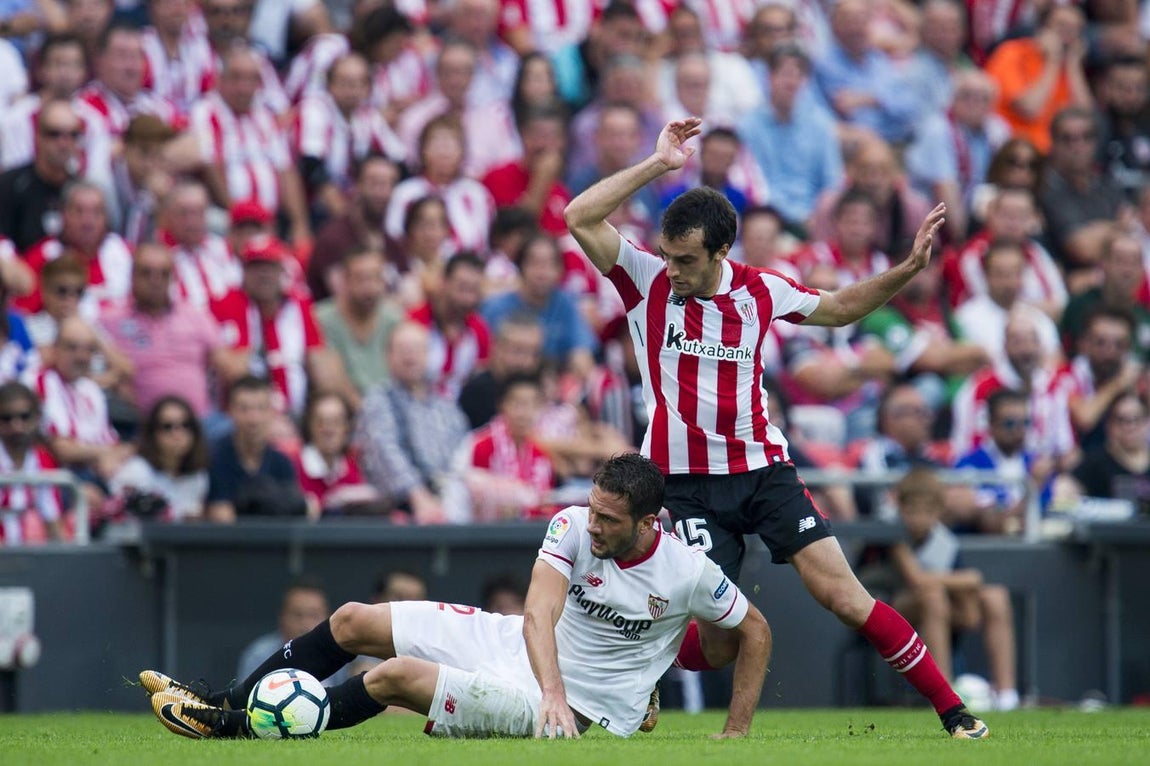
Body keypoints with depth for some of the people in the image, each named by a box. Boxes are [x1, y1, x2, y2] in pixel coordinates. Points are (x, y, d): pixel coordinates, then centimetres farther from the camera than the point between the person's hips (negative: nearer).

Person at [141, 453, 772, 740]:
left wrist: (737, 731, -6)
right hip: (520, 645, 6)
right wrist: (553, 691, -39)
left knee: (394, 676, -23)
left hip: (576, 708, -6)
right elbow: (540, 615, -21)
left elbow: (754, 631, -4)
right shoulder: (573, 527, -11)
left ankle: (232, 725, -10)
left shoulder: (688, 574, -20)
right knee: (352, 622, 2)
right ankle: (225, 702, 15)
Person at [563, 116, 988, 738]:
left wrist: (908, 269, 5)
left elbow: (841, 307, 19)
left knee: (841, 593, -8)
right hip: (686, 481, -2)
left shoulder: (760, 292, 1)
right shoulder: (645, 280, -6)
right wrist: (657, 165, -22)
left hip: (762, 469, 2)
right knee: (714, 640, -10)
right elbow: (581, 218, -18)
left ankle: (952, 710, -3)